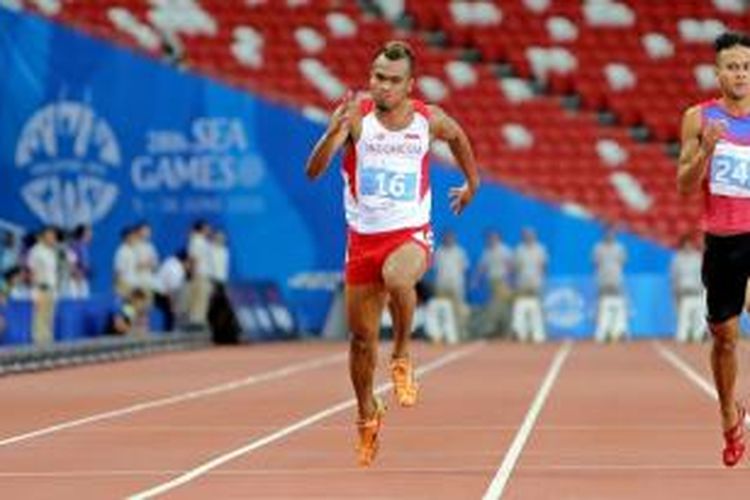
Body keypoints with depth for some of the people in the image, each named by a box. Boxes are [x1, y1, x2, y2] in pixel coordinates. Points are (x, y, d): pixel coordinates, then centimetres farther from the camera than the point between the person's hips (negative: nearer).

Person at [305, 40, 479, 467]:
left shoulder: (430, 120, -6)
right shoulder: (356, 114, -12)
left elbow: (458, 136, 20)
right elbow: (313, 172, -22)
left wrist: (472, 181, 27)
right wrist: (334, 132, -38)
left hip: (411, 235, -1)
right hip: (363, 238, 1)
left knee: (397, 277, -38)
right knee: (362, 338, 10)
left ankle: (402, 357, -11)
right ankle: (367, 414, 36)